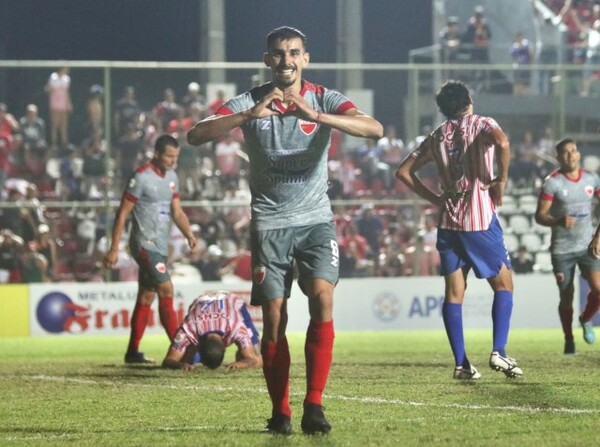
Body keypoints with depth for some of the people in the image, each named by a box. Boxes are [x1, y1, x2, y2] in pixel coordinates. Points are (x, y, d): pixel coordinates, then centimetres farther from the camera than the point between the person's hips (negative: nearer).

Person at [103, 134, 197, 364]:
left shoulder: (171, 177, 12)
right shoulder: (142, 177, -12)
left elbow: (177, 211, 16)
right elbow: (122, 213, -11)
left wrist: (189, 234, -2)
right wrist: (114, 248, -13)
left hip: (160, 246, 8)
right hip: (145, 244, -8)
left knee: (146, 297, 10)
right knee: (166, 289, -15)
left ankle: (133, 352, 15)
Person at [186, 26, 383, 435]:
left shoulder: (325, 99, -2)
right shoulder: (250, 102, -1)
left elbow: (375, 129, -19)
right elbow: (196, 135, -15)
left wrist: (316, 115, -32)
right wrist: (249, 115, -30)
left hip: (316, 219, 0)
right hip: (270, 223, 0)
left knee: (322, 297, -19)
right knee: (274, 318, -2)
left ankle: (314, 405, -16)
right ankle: (280, 412, 9)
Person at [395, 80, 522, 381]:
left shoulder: (436, 137, 13)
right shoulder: (482, 125, -1)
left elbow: (404, 171, 13)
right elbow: (502, 142, -24)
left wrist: (434, 198, 13)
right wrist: (502, 179, -12)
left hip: (448, 221, 4)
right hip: (480, 219, -4)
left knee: (454, 291, 5)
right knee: (503, 283, 8)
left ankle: (461, 363, -1)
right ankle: (498, 352, -5)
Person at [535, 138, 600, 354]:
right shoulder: (552, 183, -9)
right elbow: (540, 215, -10)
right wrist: (558, 221, -29)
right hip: (562, 249, -3)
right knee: (566, 297, 3)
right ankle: (569, 340, 24)